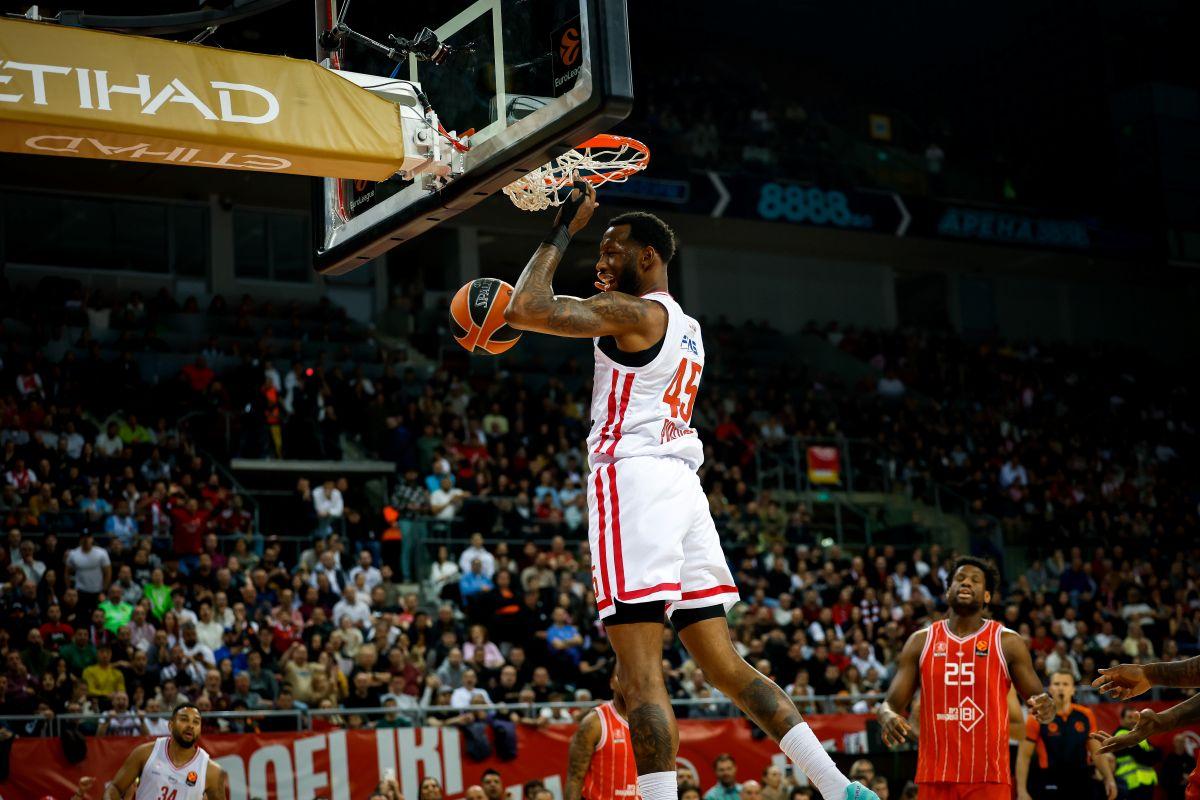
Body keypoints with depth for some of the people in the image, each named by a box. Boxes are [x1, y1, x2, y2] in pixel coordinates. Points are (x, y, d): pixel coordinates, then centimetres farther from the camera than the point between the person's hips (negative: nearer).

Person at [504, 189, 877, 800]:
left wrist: (563, 230, -3)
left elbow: (524, 311, -14)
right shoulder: (685, 326, 22)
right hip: (682, 482, 9)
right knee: (725, 665, 10)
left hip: (634, 477, -9)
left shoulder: (630, 311, -5)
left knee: (640, 674, -12)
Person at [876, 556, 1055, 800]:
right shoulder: (921, 641, 8)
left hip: (989, 778, -2)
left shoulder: (1007, 642, 3)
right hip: (936, 776, 2)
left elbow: (1038, 699, 4)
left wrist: (1044, 708, -21)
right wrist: (888, 717, -17)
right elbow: (891, 704, 8)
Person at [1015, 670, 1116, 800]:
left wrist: (1109, 778, 3)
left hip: (1081, 784, 4)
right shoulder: (1037, 718, -6)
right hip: (1050, 787, -4)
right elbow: (1024, 756, -5)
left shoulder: (1085, 716, 5)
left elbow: (1096, 752, 14)